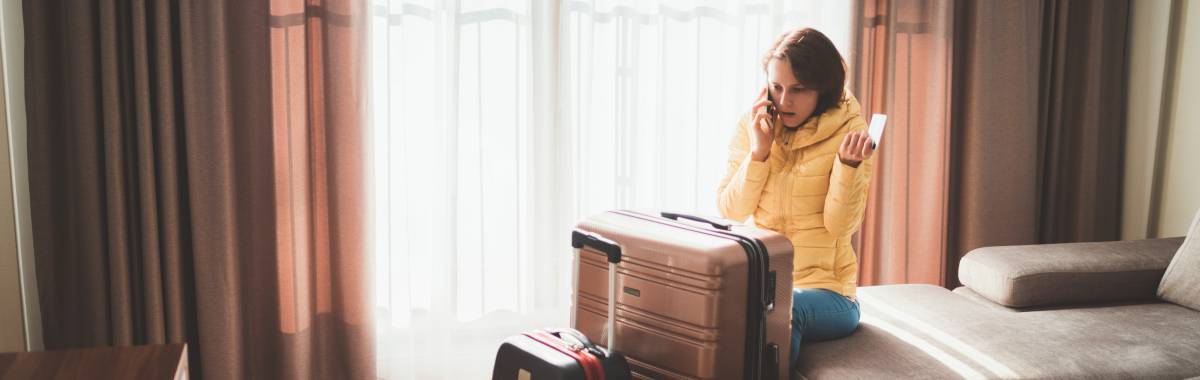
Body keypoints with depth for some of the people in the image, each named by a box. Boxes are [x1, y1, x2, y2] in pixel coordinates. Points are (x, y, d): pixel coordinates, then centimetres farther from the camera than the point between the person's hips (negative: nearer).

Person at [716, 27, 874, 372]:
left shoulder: (847, 132, -4)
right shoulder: (753, 126, 4)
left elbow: (840, 225, -9)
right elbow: (730, 212, 0)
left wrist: (848, 164, -25)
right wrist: (758, 152, -12)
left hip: (824, 289, -2)